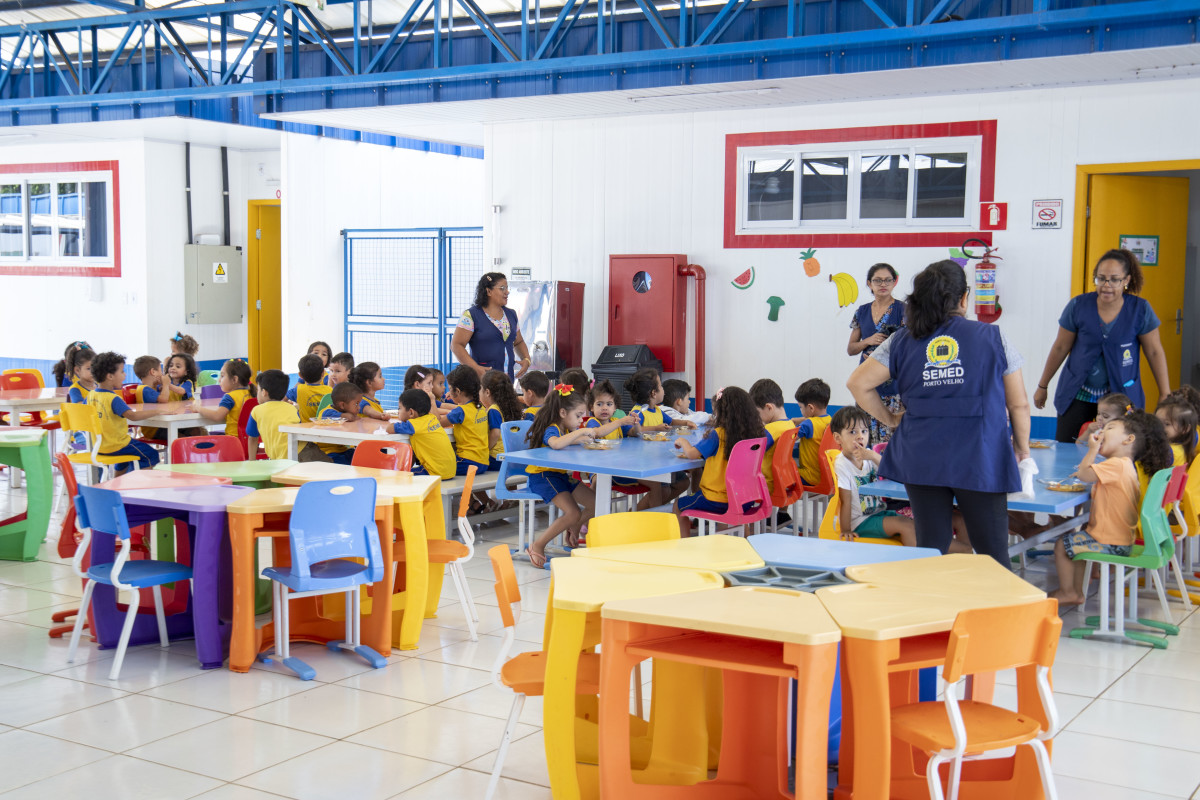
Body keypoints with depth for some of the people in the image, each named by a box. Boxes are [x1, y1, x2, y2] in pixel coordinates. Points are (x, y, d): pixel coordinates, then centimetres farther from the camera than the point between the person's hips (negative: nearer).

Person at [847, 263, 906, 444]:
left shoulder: (902, 310, 0)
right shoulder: (862, 312, 12)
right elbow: (850, 349, 15)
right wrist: (869, 341, -5)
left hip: (893, 382, -4)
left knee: (891, 437, -11)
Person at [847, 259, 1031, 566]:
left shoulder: (903, 340, 5)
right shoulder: (992, 338, 1)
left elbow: (857, 383, 2)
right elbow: (1018, 404, 4)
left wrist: (891, 419, 13)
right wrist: (1022, 446, 20)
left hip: (921, 459, 2)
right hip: (979, 459, -2)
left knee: (930, 550, 9)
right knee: (993, 555, 5)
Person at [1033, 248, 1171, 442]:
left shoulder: (1140, 310, -4)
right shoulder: (1078, 306, -3)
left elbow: (1154, 352, 2)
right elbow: (1060, 348, 6)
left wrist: (1165, 394, 2)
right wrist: (1042, 386, 12)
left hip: (1122, 396, -1)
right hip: (1078, 394, 1)